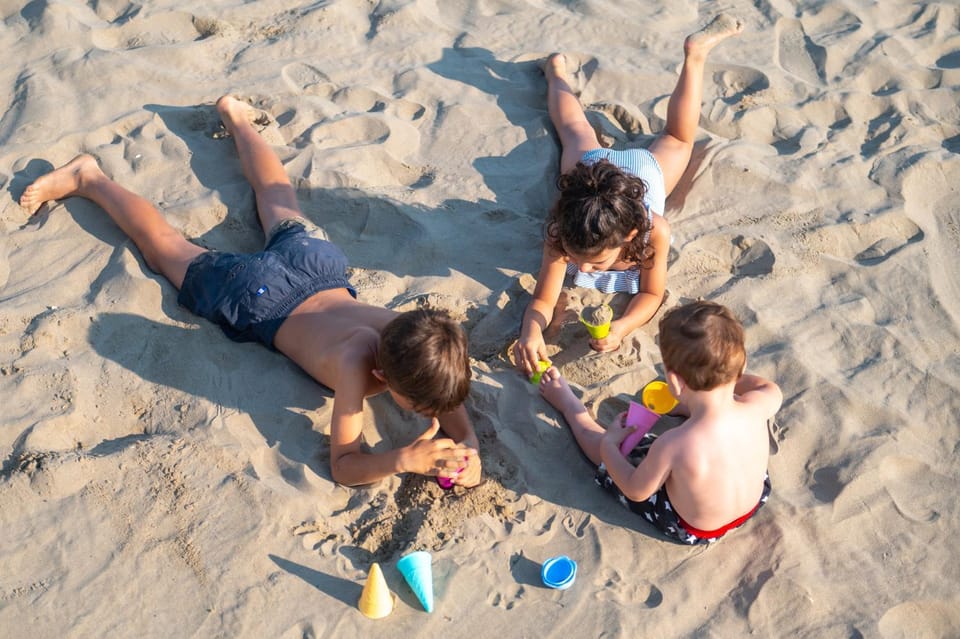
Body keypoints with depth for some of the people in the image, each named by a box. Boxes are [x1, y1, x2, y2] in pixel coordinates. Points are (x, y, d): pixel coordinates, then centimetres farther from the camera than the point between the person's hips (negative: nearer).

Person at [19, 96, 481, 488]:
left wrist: (467, 444, -32)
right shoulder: (355, 362, -42)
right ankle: (89, 180, 39)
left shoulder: (423, 334, -31)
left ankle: (234, 115, 56)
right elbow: (342, 465, -35)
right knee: (163, 243, 19)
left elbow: (450, 399, -13)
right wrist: (402, 460, -53)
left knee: (277, 196, 33)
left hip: (316, 261, 5)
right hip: (258, 301, -5)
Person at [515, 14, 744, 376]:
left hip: (645, 170, 0)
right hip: (590, 167, 0)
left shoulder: (654, 232, -47)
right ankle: (557, 72, 60)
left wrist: (621, 327, -53)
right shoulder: (560, 233, -46)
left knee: (678, 140, 32)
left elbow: (651, 294, -31)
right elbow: (543, 301, -38)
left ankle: (695, 54, 47)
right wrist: (531, 331, -63)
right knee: (576, 133, 34)